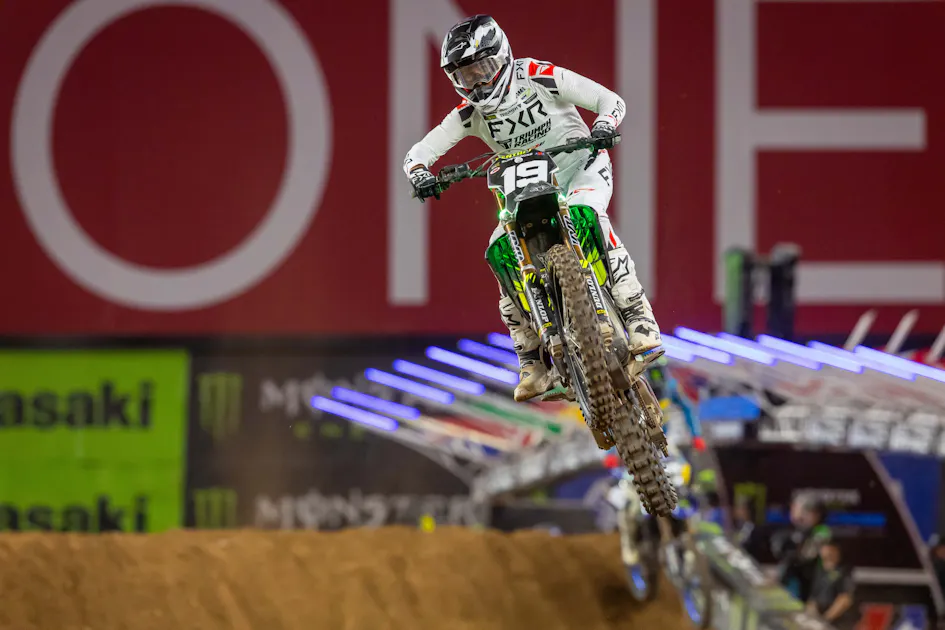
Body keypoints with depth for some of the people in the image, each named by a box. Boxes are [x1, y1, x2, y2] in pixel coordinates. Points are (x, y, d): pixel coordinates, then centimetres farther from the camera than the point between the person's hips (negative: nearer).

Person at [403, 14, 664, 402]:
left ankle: (642, 324, -40)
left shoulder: (540, 78, -15)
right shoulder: (471, 112, -3)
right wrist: (420, 174, -26)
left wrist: (603, 127, -36)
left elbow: (610, 100, -13)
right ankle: (533, 364, -8)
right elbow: (418, 152, -3)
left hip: (579, 166, -5)